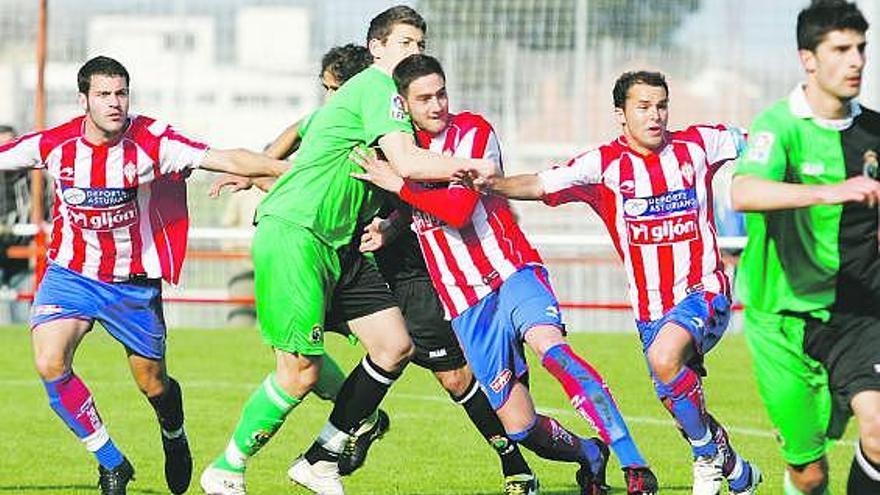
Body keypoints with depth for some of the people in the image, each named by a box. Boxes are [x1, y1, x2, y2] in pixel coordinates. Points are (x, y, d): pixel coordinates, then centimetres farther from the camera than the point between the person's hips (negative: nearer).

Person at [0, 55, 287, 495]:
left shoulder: (151, 141, -16)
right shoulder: (54, 144, -11)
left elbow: (226, 160, -20)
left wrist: (291, 169, -28)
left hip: (135, 282, -1)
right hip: (71, 274, 1)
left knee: (153, 384, 9)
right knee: (50, 363, -22)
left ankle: (174, 436, 48)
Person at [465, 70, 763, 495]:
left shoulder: (697, 145, -1)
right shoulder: (604, 165, -3)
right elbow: (538, 185, -12)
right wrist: (489, 183, -29)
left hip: (704, 291, -3)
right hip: (650, 307, 3)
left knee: (664, 356, -31)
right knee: (677, 401, 7)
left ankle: (708, 451, -10)